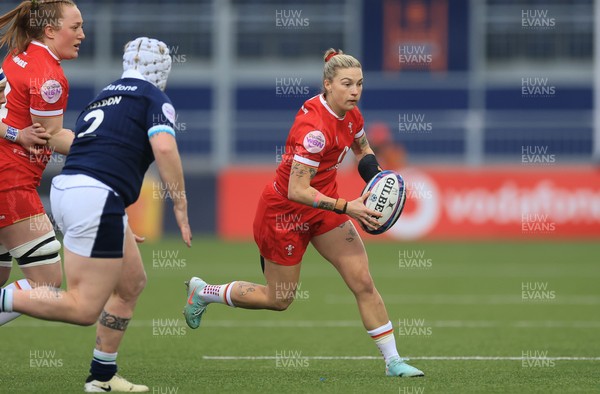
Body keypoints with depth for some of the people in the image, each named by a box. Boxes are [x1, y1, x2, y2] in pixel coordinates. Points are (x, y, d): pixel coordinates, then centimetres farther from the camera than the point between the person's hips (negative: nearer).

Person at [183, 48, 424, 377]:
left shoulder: (351, 115, -6)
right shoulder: (315, 127, -32)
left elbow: (362, 150, 18)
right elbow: (297, 191, -33)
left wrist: (378, 178, -2)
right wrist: (347, 208, -34)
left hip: (323, 205, 7)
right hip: (284, 211, -7)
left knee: (363, 282, -3)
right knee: (279, 300, 9)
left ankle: (392, 361, 2)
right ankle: (202, 292, 31)